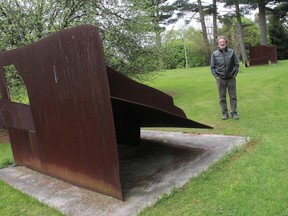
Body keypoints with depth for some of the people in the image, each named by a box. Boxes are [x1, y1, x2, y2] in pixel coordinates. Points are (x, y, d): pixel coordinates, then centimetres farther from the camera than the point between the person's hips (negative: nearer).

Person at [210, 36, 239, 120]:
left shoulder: (232, 52, 2)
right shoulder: (214, 54, 1)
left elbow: (236, 64, 6)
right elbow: (212, 67, 5)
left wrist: (235, 74, -2)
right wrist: (216, 76, -4)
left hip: (231, 78, 0)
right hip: (220, 79, 0)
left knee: (233, 96, 4)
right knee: (222, 98, 5)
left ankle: (234, 113, 13)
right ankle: (224, 113, 15)